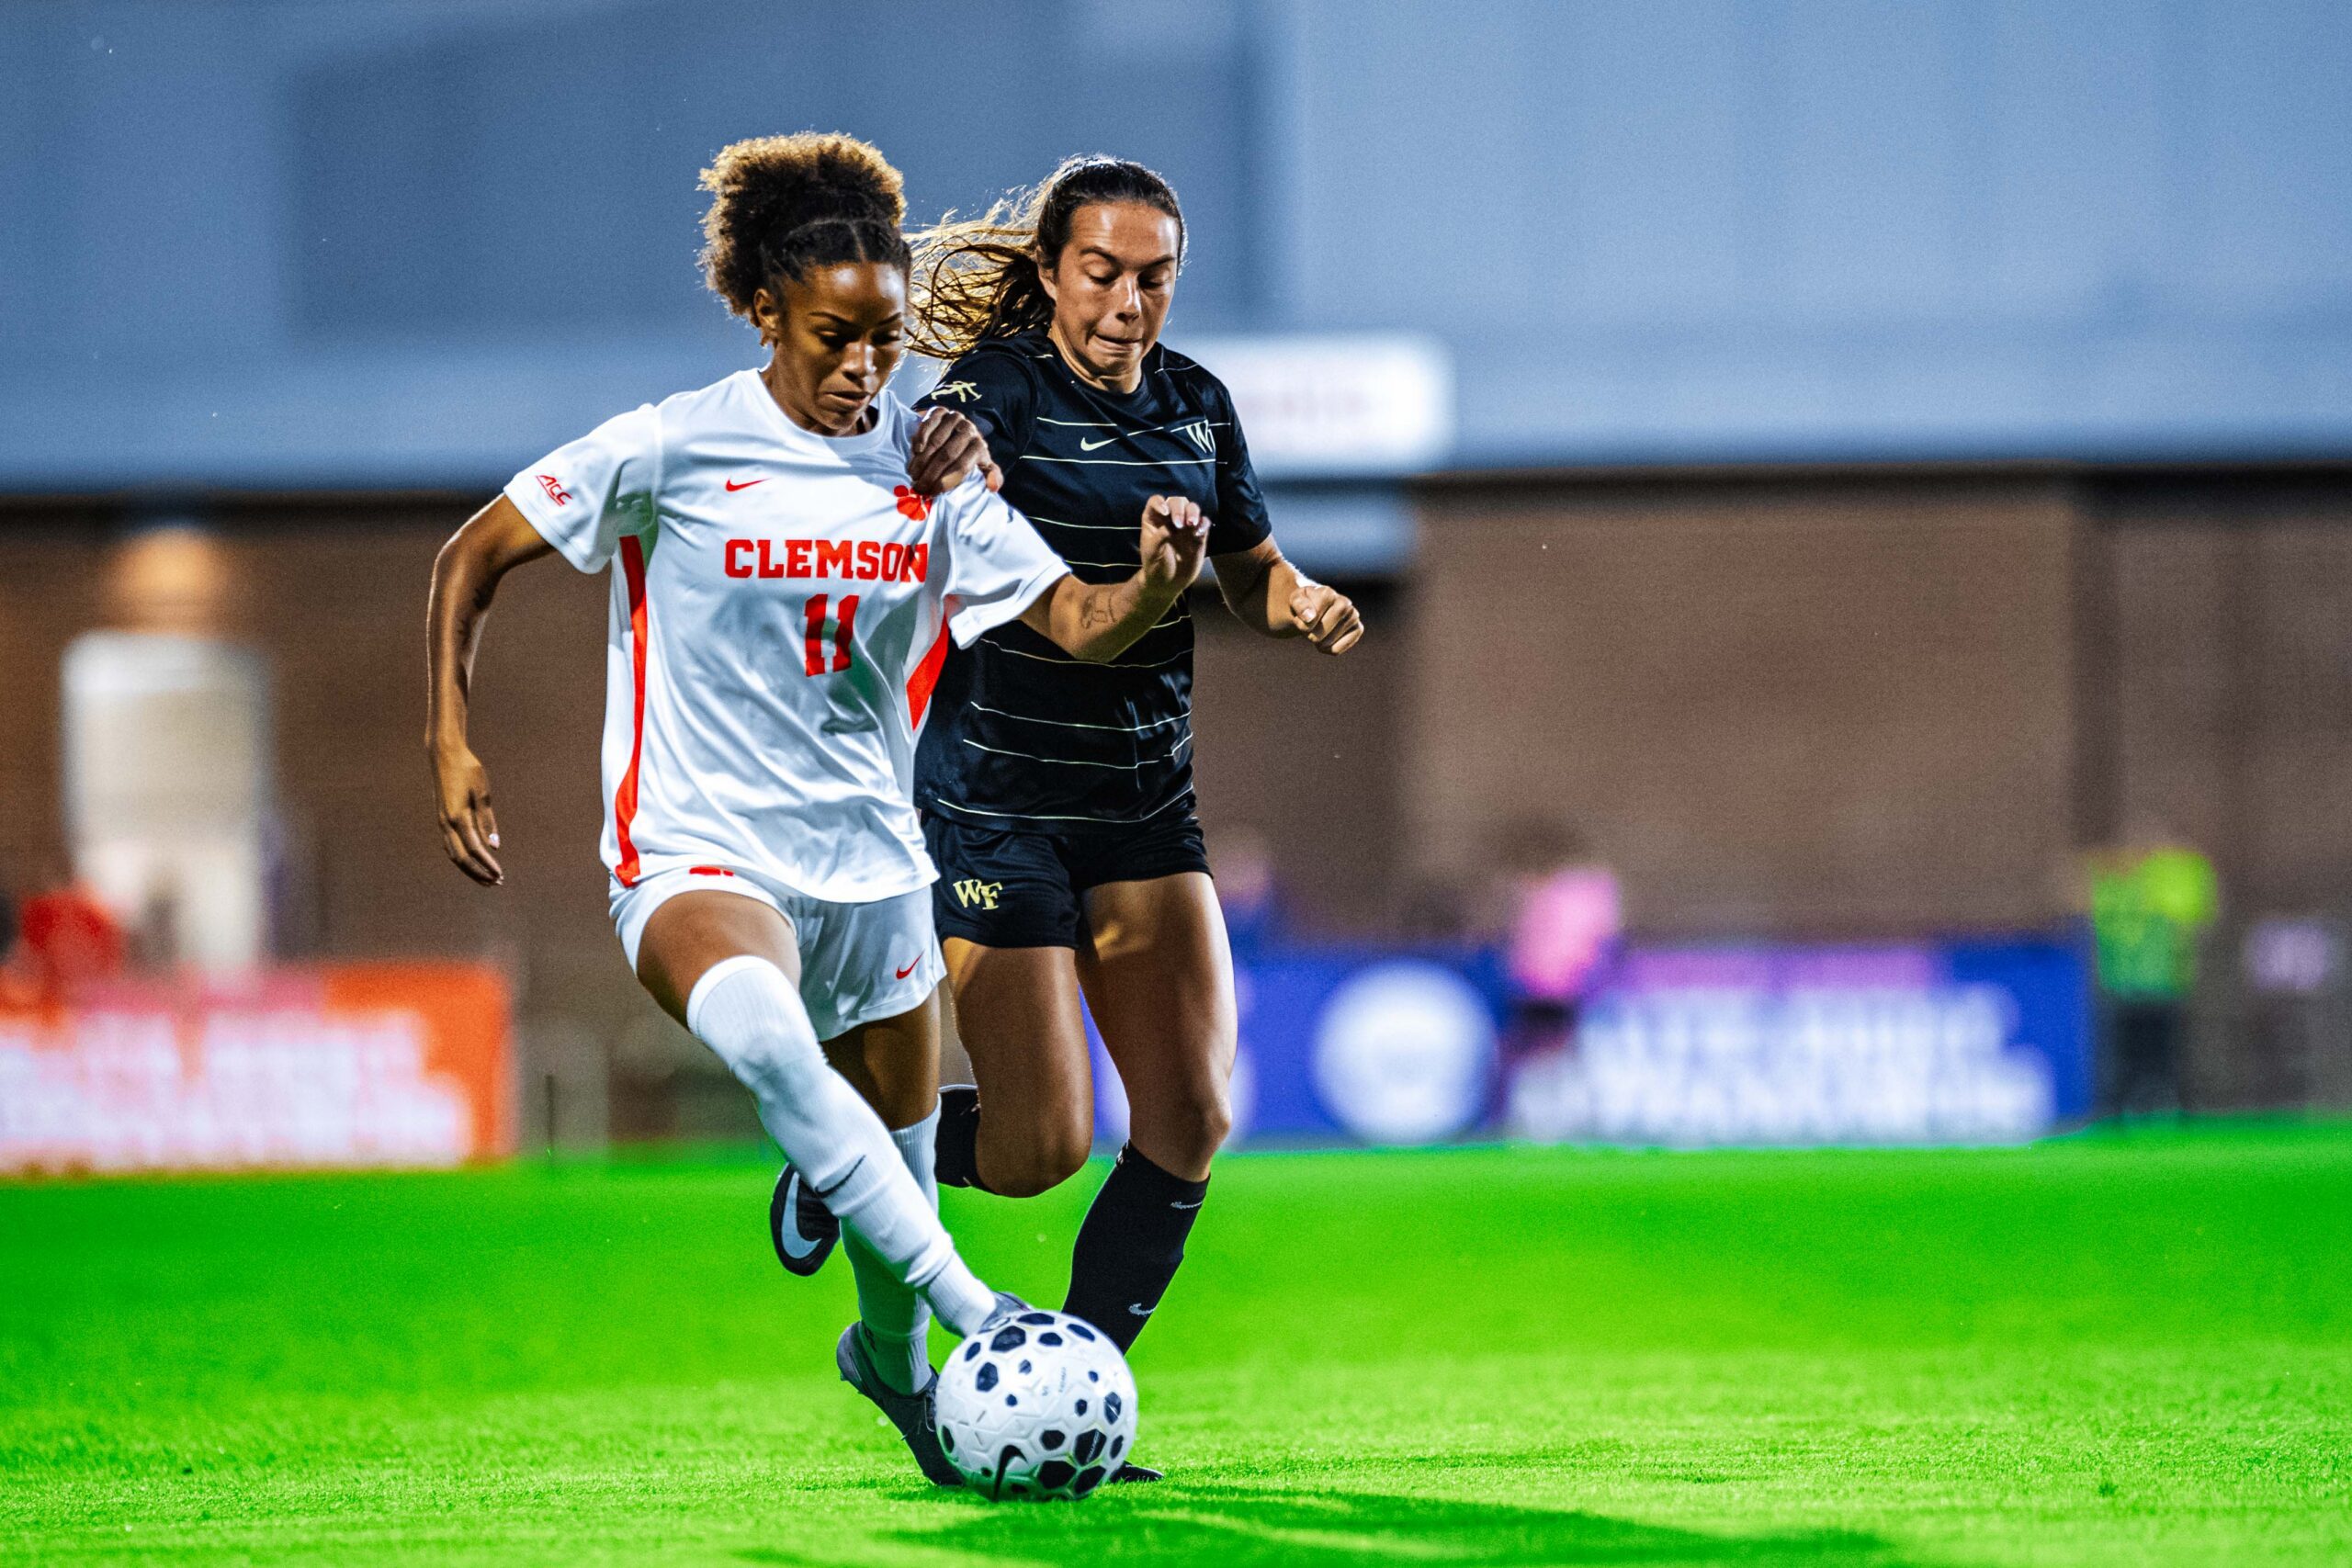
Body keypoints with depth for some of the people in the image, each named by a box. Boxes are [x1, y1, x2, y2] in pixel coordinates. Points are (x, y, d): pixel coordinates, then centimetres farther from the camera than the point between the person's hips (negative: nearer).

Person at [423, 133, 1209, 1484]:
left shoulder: (930, 469, 1)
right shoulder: (671, 449, -9)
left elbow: (1077, 622, -1)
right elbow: (475, 558, 0)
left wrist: (1158, 582, -23)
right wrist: (453, 741, -9)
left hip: (871, 863, 5)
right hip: (700, 858, -5)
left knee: (906, 1156, 13)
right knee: (759, 1030, -38)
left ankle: (895, 1359, 46)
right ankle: (972, 1315, -40)